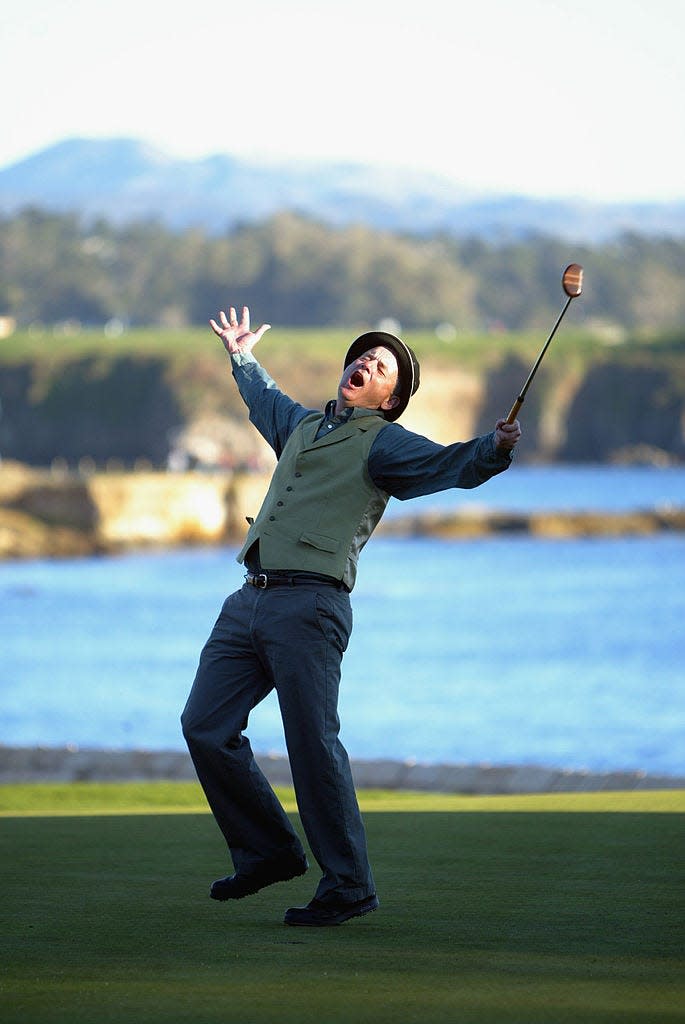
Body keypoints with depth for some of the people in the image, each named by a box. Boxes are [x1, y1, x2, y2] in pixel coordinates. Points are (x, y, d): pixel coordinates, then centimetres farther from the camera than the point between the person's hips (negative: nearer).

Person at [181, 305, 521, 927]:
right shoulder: (304, 425, 24)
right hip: (250, 599, 7)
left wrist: (494, 450, -33)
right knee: (206, 726, 5)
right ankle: (268, 851, 19)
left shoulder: (384, 443, 3)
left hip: (309, 607, -7)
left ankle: (349, 886, -5)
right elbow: (265, 400, 48)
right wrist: (242, 357, 60)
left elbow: (450, 464, -14)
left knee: (314, 746, -12)